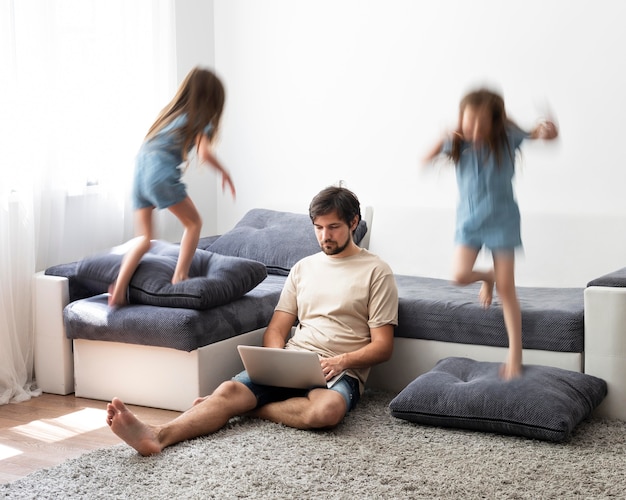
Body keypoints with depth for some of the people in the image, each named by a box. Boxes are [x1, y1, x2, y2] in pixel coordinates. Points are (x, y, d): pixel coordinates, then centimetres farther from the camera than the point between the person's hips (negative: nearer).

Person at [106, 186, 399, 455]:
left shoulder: (376, 272, 4)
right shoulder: (303, 267, 19)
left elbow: (383, 346, 0)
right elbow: (276, 329, 14)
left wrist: (342, 361, -18)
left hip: (340, 372, -3)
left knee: (327, 410, -40)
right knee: (230, 388, -26)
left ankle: (245, 408, -21)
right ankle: (158, 435, -46)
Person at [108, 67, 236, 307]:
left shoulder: (171, 110, 25)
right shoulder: (199, 119, 3)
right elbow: (204, 153, -10)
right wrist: (224, 172, 4)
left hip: (140, 169, 7)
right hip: (161, 172, -7)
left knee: (143, 239, 8)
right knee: (193, 222, 12)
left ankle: (118, 290, -6)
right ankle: (179, 278, 5)